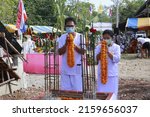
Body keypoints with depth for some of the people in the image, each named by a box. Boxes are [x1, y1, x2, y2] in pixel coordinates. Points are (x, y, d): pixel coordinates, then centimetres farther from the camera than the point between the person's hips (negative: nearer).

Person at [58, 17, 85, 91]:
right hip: (65, 69, 2)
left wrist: (74, 45, -20)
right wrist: (66, 44, -17)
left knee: (77, 90, 0)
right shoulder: (62, 37, 5)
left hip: (77, 69, -1)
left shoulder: (80, 37, 1)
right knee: (65, 90, 4)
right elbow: (60, 52, -1)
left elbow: (83, 51, -6)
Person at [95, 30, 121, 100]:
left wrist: (108, 52, -17)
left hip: (112, 74, -1)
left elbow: (117, 59, -11)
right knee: (101, 92, 1)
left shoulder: (116, 47, 1)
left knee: (112, 92, 2)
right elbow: (96, 59, -4)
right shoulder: (99, 47, 5)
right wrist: (101, 51, -17)